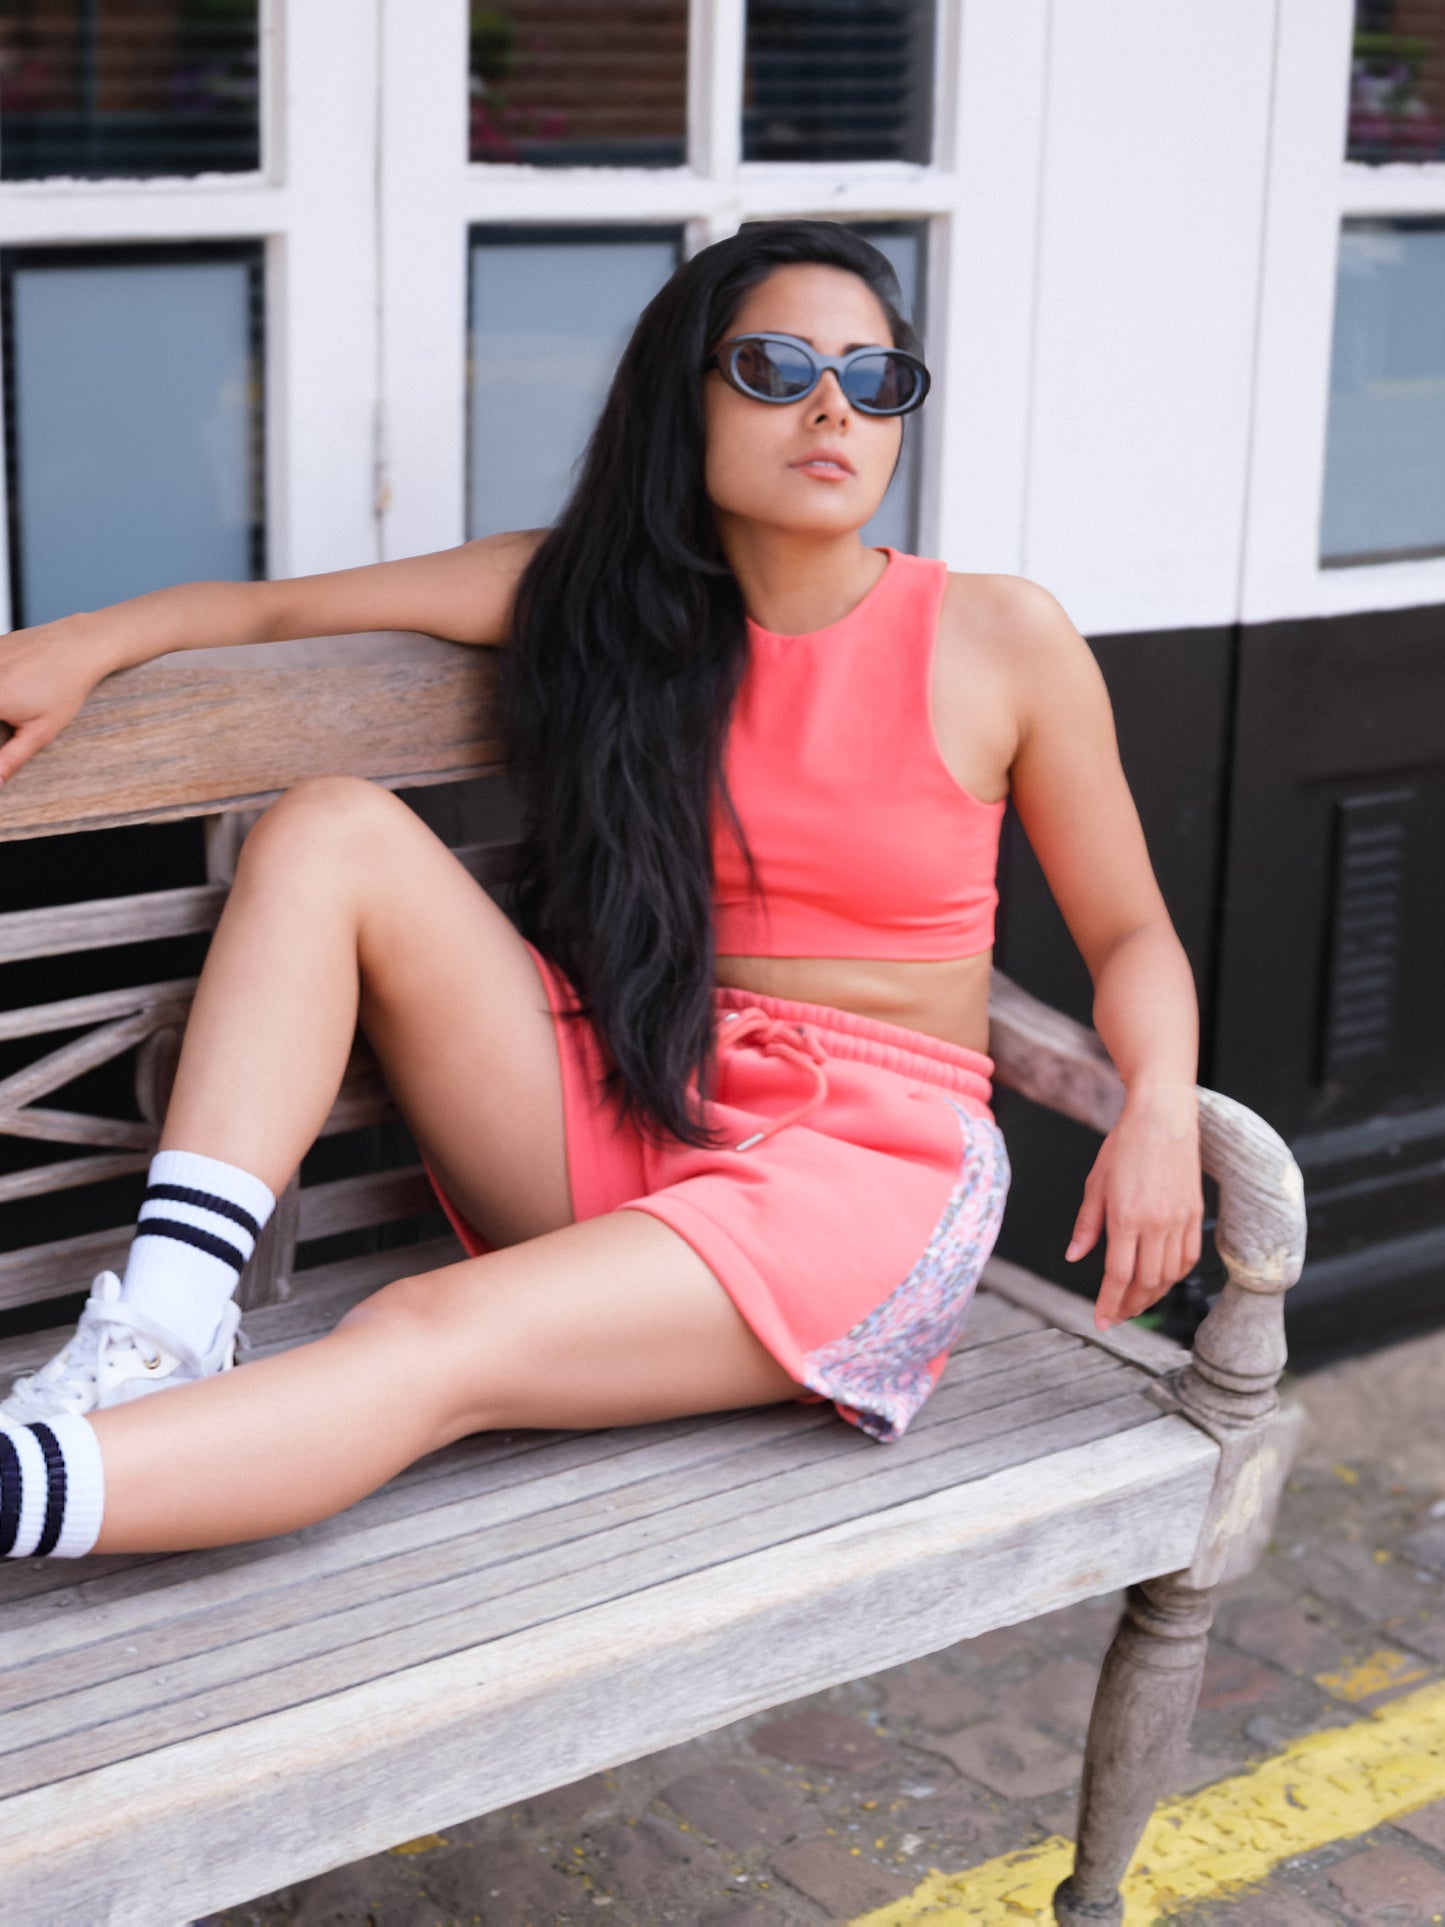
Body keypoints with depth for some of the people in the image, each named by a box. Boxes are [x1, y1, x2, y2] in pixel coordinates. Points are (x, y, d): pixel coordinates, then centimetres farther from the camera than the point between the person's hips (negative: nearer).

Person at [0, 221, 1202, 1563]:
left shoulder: (1000, 642, -2)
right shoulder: (597, 591, 5)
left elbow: (1129, 931, 5)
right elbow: (282, 607, 9)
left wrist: (1161, 1105, -16)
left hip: (867, 1162, -4)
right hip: (617, 1128, 4)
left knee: (433, 1342, -30)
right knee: (331, 831, -16)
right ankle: (157, 1346, -29)